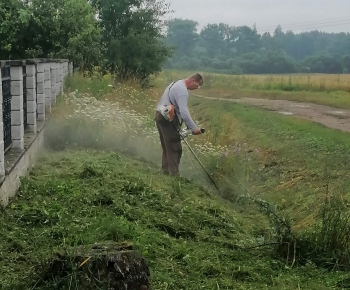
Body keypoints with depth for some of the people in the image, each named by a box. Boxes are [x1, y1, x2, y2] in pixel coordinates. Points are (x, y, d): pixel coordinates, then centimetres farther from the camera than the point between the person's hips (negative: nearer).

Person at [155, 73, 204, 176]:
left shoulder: (177, 83, 15)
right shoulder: (182, 90, -18)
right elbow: (184, 112, -27)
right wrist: (194, 128, -23)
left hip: (160, 115, 10)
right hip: (168, 119, -10)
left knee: (167, 148, 15)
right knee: (175, 149, -6)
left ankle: (166, 172, 20)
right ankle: (174, 175, -6)